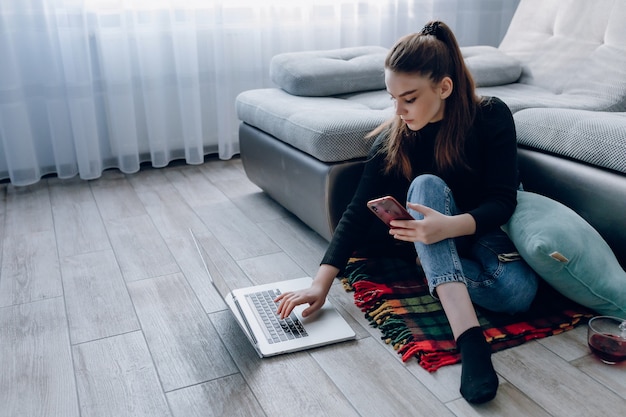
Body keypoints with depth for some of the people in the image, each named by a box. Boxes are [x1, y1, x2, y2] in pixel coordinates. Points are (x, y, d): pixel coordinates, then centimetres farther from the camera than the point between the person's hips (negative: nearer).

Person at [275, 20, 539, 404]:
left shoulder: (491, 116, -18)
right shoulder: (392, 138, -14)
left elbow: (502, 200, -20)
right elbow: (359, 212, -19)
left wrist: (450, 226, -42)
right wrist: (321, 284, -30)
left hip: (484, 229, -1)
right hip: (433, 237, 1)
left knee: (519, 292, -34)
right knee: (426, 184, -35)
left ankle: (429, 266, -10)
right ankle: (468, 335, -46)